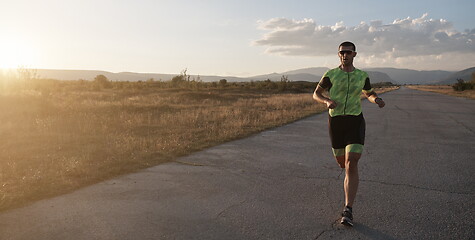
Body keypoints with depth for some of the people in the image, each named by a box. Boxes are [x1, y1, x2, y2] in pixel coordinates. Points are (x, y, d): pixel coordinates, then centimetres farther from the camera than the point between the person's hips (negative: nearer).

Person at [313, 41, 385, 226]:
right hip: (335, 122, 1)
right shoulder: (331, 74, 0)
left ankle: (348, 210, -13)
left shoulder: (362, 76, 6)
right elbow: (316, 94, 6)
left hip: (355, 121, -1)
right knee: (342, 163, 15)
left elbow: (369, 93, 23)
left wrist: (377, 100, -2)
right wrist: (327, 101, -17)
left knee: (351, 164, -16)